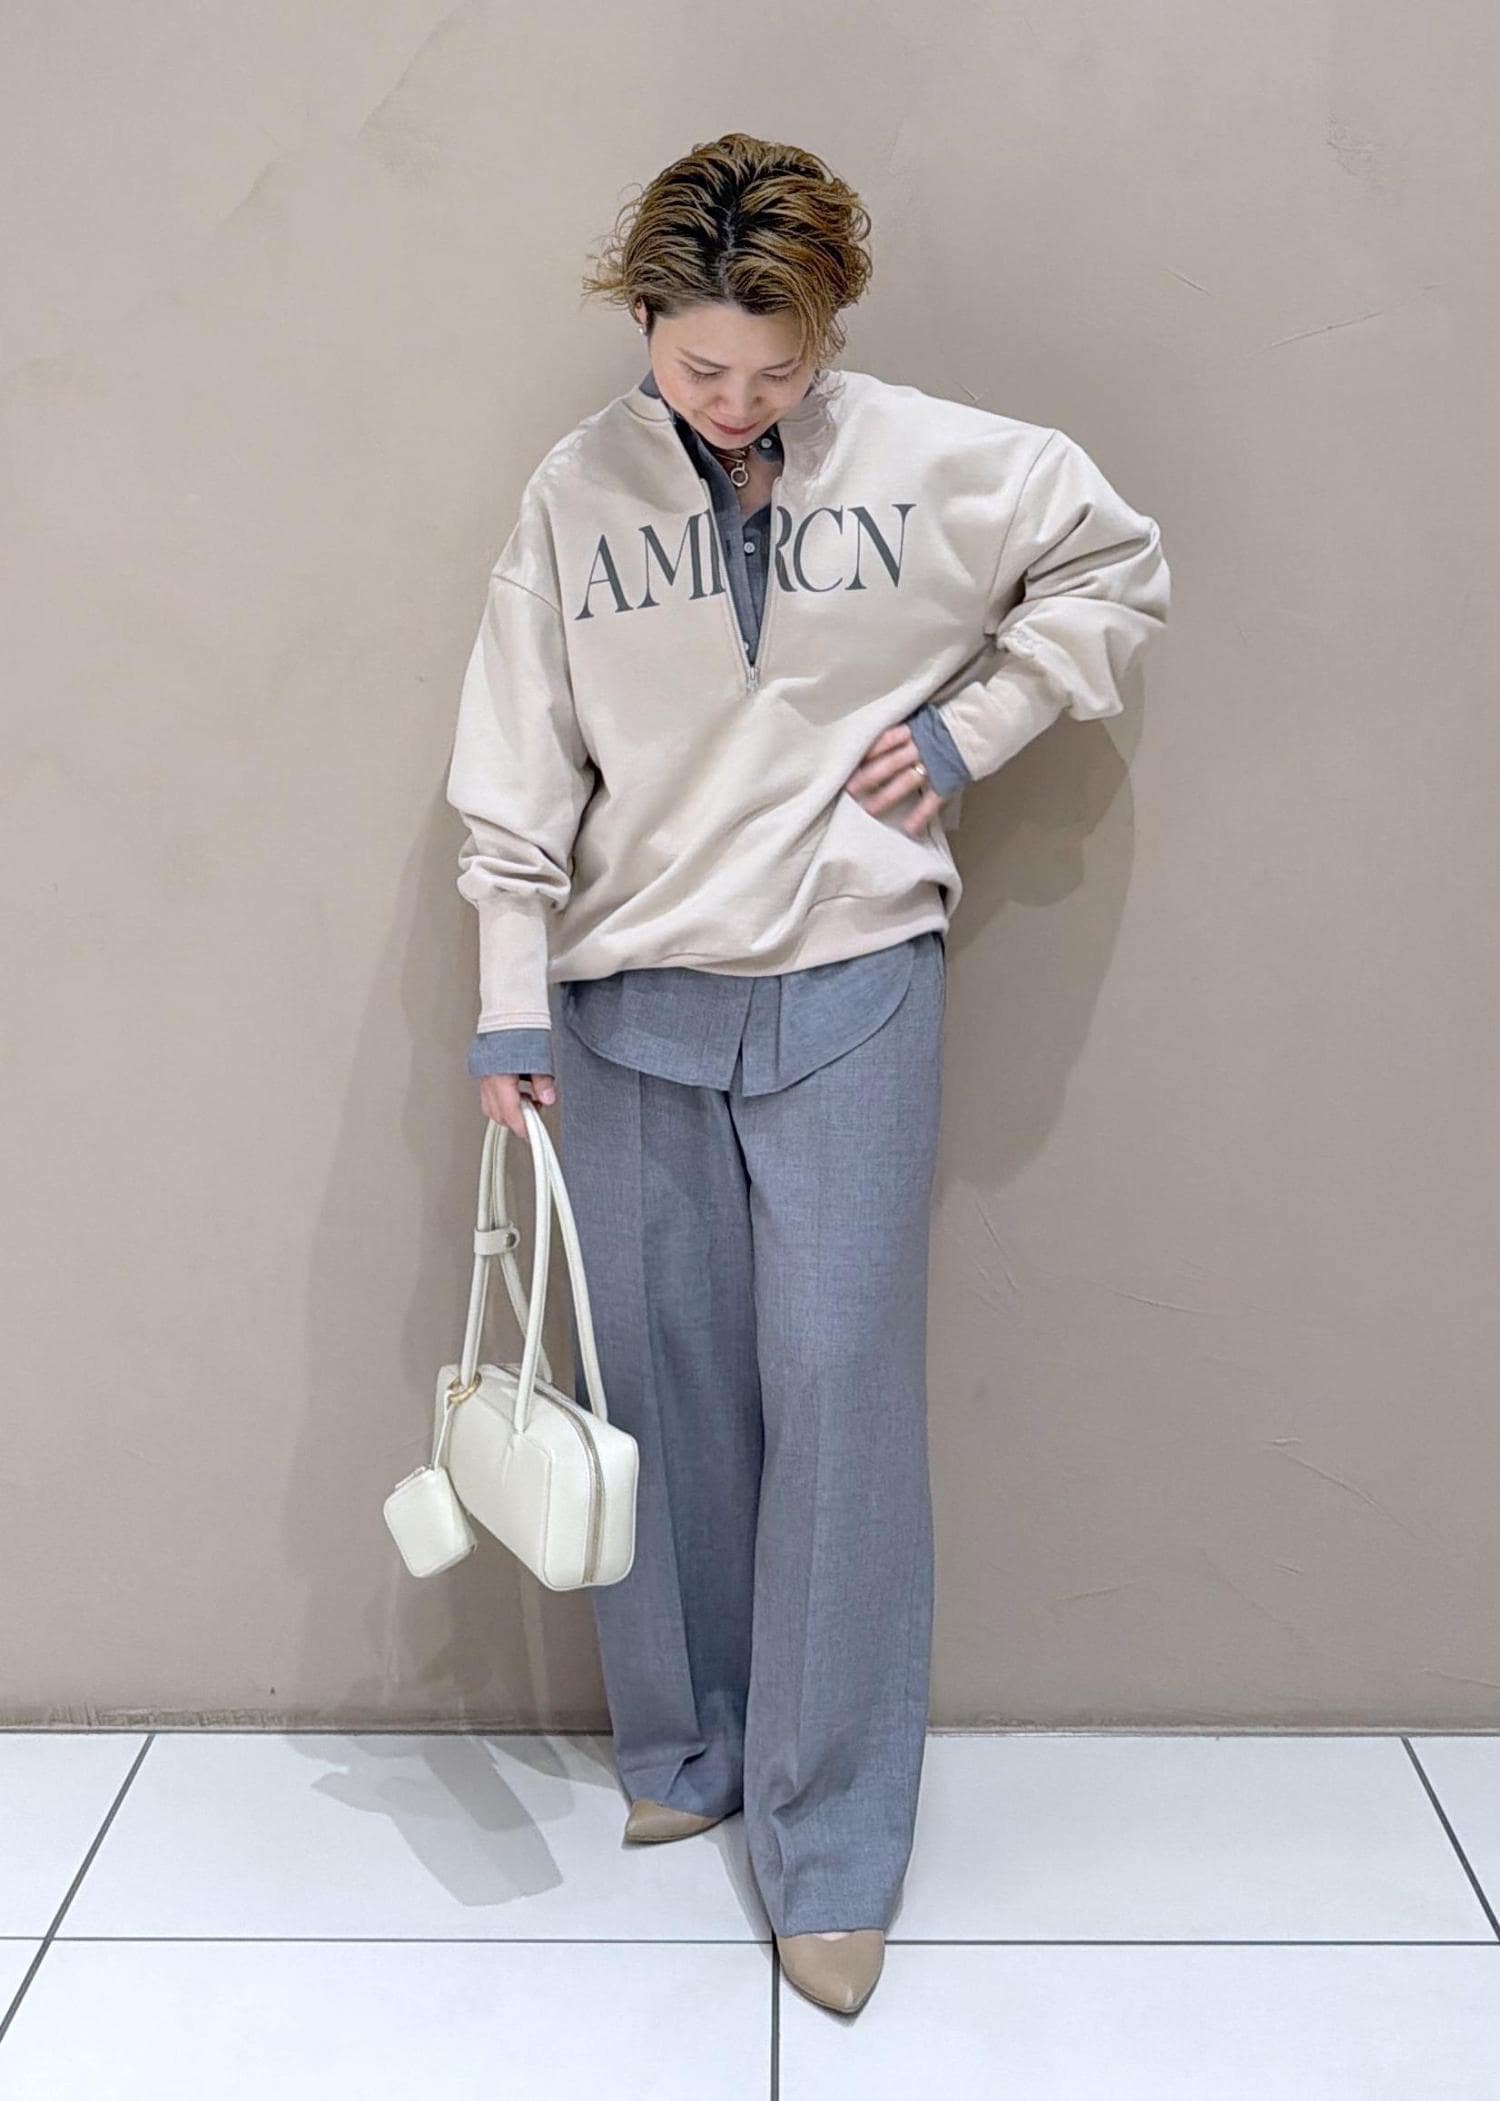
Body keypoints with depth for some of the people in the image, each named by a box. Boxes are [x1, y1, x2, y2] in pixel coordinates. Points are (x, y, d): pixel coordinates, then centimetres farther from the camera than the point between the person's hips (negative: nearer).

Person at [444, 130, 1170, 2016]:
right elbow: (517, 764, 2)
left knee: (840, 1386, -3)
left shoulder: (933, 461, -2)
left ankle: (832, 1847, 10)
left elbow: (1119, 566, 12)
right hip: (629, 1001, 2)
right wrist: (510, 998, -2)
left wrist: (972, 730, 0)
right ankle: (683, 1749, 32)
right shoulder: (579, 488, 0)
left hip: (851, 988, -1)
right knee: (654, 1378, 9)